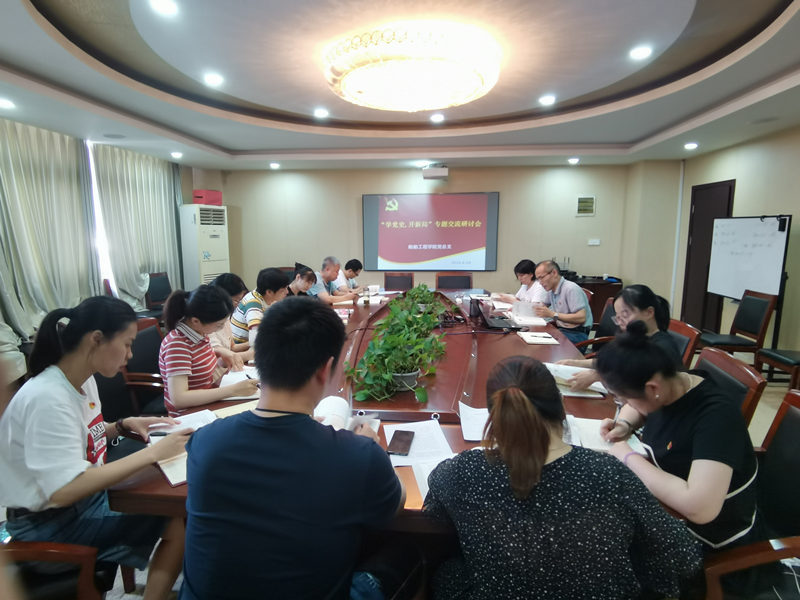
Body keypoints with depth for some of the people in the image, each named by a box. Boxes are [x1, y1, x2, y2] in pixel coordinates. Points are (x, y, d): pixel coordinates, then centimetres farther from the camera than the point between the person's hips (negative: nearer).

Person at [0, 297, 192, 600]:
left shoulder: (83, 379, -1)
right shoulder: (47, 398, -28)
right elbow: (64, 491, -34)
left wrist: (124, 425, -4)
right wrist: (152, 453, -31)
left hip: (88, 494, 8)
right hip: (50, 522, -8)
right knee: (179, 524, -14)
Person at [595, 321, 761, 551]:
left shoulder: (716, 415, -29)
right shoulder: (666, 387, -8)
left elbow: (700, 508, -40)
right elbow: (636, 407, 16)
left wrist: (630, 458, -29)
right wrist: (624, 424, -6)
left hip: (709, 535, -6)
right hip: (666, 503, 7)